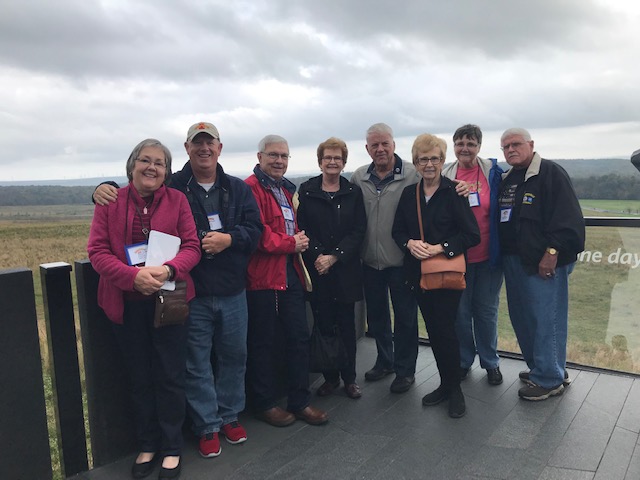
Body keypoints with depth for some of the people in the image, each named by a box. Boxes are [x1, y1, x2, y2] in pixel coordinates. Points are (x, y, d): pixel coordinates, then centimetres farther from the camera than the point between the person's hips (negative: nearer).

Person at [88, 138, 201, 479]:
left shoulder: (177, 200, 0)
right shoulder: (110, 201, 0)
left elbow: (191, 246, -4)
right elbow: (97, 251, -6)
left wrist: (169, 269, -23)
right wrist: (133, 275, -21)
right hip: (127, 304, 1)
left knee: (170, 377, 6)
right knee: (140, 378, 14)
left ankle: (171, 449, 24)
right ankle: (147, 446, 32)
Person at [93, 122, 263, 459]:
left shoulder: (238, 189, 6)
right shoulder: (171, 187, -1)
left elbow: (254, 229, 0)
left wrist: (229, 238, -18)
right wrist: (105, 189, -16)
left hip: (232, 292, 3)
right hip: (191, 293, -3)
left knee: (234, 356, 16)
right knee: (197, 363, 7)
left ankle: (229, 416, 37)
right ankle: (206, 427, 25)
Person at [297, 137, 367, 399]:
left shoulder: (353, 192, 5)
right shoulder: (306, 190, 3)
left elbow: (358, 230, -1)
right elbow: (301, 228, 0)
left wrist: (335, 256, -11)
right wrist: (317, 255, -13)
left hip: (345, 268, 0)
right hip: (316, 269, 0)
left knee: (346, 324, 6)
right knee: (323, 324, 5)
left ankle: (350, 377, 20)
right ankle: (330, 376, 21)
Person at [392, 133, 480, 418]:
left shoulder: (454, 192, -8)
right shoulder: (409, 194, 7)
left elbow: (472, 235, -10)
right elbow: (398, 230, 10)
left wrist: (440, 248, -19)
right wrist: (410, 243, -11)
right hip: (418, 272, 5)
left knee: (445, 329, -3)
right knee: (433, 329, 12)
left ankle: (455, 388, 18)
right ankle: (445, 384, 28)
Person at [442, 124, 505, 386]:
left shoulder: (493, 171, -2)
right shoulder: (444, 174, 0)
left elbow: (503, 209, 4)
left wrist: (502, 247, -3)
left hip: (487, 256, 0)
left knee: (487, 310, 11)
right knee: (459, 310, 10)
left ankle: (490, 362, 29)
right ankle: (463, 361, 28)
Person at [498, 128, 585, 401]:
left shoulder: (550, 173, -8)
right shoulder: (506, 180, 16)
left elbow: (568, 218, -16)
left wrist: (552, 252, -21)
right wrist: (502, 256, 12)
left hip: (544, 262, -8)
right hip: (513, 260, 8)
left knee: (545, 319, -3)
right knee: (521, 317, 15)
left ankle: (550, 379, 11)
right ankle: (538, 367, 31)